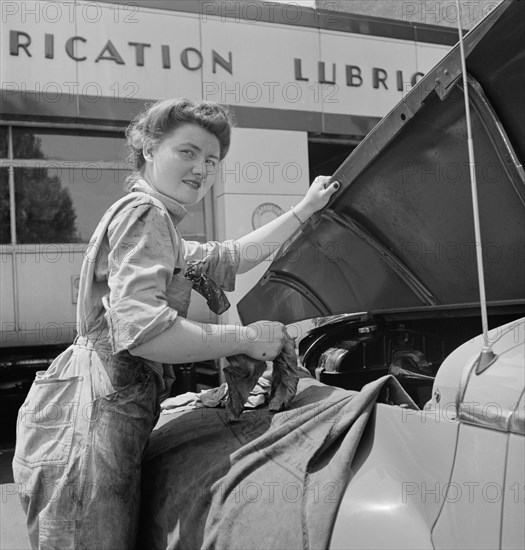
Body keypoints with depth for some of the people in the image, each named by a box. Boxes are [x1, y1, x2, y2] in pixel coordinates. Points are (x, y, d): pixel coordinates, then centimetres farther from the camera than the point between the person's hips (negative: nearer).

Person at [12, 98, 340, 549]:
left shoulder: (161, 228, 23)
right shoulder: (144, 213, -10)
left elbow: (228, 259, 33)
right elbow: (139, 330, -24)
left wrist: (305, 210, 35)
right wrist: (247, 338, -14)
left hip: (112, 418, 10)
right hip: (87, 416, -10)